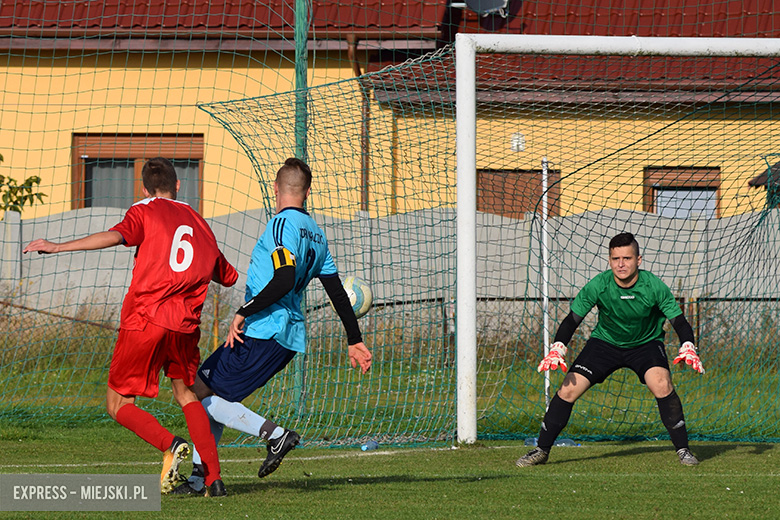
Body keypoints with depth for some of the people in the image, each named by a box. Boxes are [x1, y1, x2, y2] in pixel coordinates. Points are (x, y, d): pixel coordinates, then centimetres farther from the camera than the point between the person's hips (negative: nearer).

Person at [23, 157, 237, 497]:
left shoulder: (145, 210, 5)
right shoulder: (199, 222, 20)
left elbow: (117, 236, -17)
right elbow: (227, 276, 29)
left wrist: (58, 247, -19)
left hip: (144, 319, -5)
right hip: (185, 326, 5)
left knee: (118, 404, 5)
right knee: (187, 396, 22)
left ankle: (169, 444, -20)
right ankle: (213, 478, 10)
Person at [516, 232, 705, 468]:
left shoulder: (654, 286, -24)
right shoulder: (598, 286, -23)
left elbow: (679, 321, -18)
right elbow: (572, 319, -16)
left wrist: (688, 348, -37)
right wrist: (557, 349, -31)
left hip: (646, 343, -1)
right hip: (605, 342, 1)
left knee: (662, 385, -29)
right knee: (568, 390, -11)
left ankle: (682, 450, -14)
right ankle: (541, 450, 7)